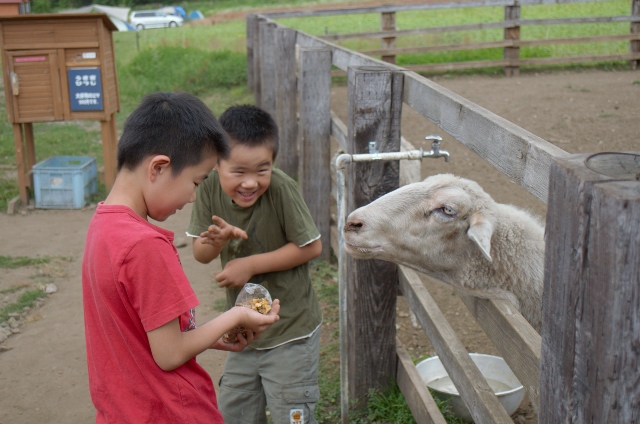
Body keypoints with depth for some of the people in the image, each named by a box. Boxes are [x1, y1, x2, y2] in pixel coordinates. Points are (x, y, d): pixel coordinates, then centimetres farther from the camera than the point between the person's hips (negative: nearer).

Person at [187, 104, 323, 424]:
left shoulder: (281, 188, -25)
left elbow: (311, 247, -17)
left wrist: (250, 265, -20)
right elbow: (200, 254, -5)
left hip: (290, 334, -5)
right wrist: (218, 239, -27)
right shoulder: (211, 187, -13)